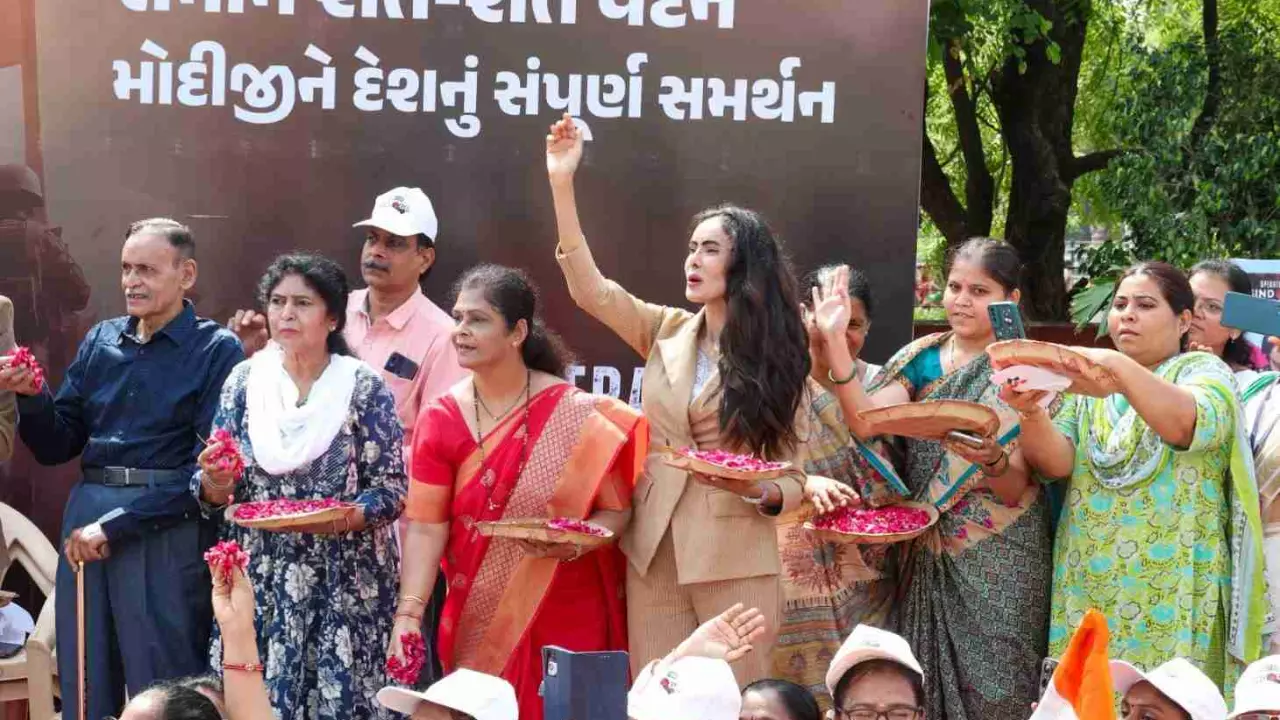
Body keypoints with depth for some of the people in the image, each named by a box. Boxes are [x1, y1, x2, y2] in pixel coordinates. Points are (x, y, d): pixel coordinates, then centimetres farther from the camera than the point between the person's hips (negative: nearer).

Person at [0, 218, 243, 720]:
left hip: (167, 531, -5)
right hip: (85, 523, 5)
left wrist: (116, 525, -14)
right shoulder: (100, 342, 12)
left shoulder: (216, 351, -5)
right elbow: (56, 448, 14)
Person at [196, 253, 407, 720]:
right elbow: (213, 496, 7)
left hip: (342, 586, -3)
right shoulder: (244, 381, 4)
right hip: (259, 582, 3)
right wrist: (215, 482, -16)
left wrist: (340, 519, -23)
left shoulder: (364, 388, -4)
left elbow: (392, 490, -5)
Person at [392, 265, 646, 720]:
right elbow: (425, 527, -7)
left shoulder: (577, 415, -8)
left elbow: (617, 510, -4)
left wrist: (572, 543, -24)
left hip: (568, 619, -2)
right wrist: (408, 615, -18)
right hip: (479, 627, 2)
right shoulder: (441, 420, -3)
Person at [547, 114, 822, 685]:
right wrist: (562, 182, -11)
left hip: (735, 563, -3)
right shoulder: (667, 332, 8)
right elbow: (590, 289, -6)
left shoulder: (775, 364, 0)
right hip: (654, 553, 3)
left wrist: (758, 489, -22)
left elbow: (792, 480, 1)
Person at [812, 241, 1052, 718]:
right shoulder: (922, 359, 7)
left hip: (997, 564, -4)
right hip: (923, 556, 4)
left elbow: (1016, 488, -9)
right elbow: (865, 422, -10)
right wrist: (836, 341, -19)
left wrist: (992, 461, -31)